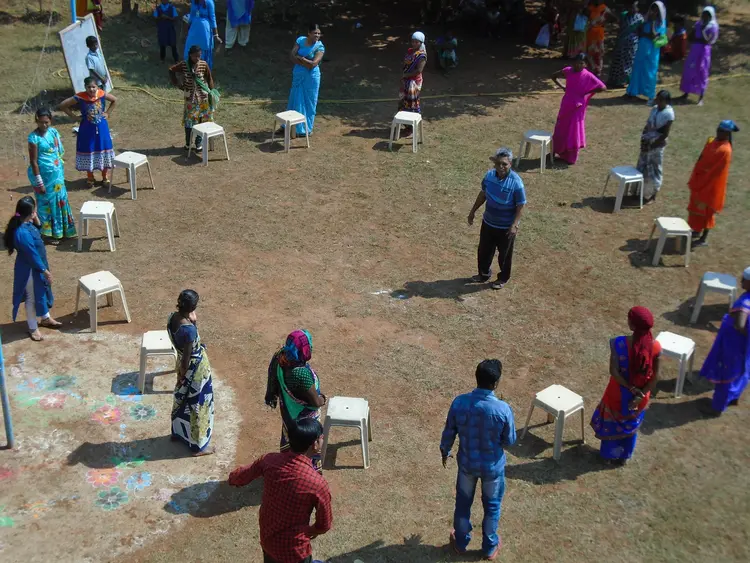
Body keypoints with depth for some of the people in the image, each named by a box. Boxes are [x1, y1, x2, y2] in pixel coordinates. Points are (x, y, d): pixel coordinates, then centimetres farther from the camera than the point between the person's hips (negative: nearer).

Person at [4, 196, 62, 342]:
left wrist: (36, 219, -3)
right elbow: (32, 255, -27)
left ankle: (45, 318, 47)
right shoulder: (23, 233, -35)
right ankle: (33, 328, 27)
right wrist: (45, 271, -18)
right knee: (32, 297, 9)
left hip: (37, 265, 10)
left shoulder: (26, 224, -6)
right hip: (30, 269, -10)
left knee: (42, 292, 26)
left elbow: (37, 228, 17)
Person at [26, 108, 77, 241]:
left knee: (60, 199, 15)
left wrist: (61, 171, 16)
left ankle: (63, 228, 30)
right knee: (47, 202, 6)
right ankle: (49, 232, 20)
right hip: (44, 174, -6)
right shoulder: (34, 137, -19)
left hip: (56, 173, 6)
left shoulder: (53, 131, 0)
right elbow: (33, 161, -17)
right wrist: (39, 182, -18)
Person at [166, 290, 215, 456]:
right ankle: (198, 445, 27)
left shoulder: (172, 317, -11)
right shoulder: (189, 329, -36)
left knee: (182, 398, 29)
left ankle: (178, 431, 50)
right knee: (197, 404, 10)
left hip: (184, 363, 8)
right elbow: (186, 357, -25)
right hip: (195, 367, -8)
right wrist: (183, 375, -10)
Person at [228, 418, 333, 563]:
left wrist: (231, 479, 26)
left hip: (267, 538, 5)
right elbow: (325, 525, -13)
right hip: (293, 550, -5)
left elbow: (240, 476, 3)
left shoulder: (270, 460, -16)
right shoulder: (318, 484, -29)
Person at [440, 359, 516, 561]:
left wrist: (444, 451, 13)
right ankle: (490, 547, 41)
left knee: (463, 503, 25)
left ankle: (461, 542, 44)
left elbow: (449, 432, -6)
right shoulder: (503, 409, -28)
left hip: (467, 463, 2)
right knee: (492, 506, 23)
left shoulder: (459, 402, -21)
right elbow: (510, 440, -12)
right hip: (493, 466, -2)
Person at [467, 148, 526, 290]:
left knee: (504, 254, 15)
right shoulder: (489, 175, -11)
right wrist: (473, 211, 11)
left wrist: (514, 225, -26)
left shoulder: (516, 182, -26)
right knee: (484, 250, 21)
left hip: (506, 226, -5)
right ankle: (484, 273, 46)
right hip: (488, 222, 5)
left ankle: (503, 278, 39)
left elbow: (520, 206, -18)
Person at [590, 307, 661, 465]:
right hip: (641, 394, 2)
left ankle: (610, 454, 43)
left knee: (612, 422, 25)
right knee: (631, 425, 27)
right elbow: (655, 376, -14)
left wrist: (631, 388, -16)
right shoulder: (655, 346, -20)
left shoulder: (619, 343, -27)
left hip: (619, 393, -2)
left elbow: (613, 371, -25)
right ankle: (624, 457, 45)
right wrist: (641, 394, -10)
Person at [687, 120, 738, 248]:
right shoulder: (711, 141, 2)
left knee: (706, 210, 4)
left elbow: (716, 172, -21)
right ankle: (697, 231, 37)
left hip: (711, 185, -8)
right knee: (696, 207, 19)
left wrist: (700, 185, -18)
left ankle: (703, 239, 17)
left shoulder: (725, 150, -23)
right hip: (700, 181, 8)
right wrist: (694, 181, 6)